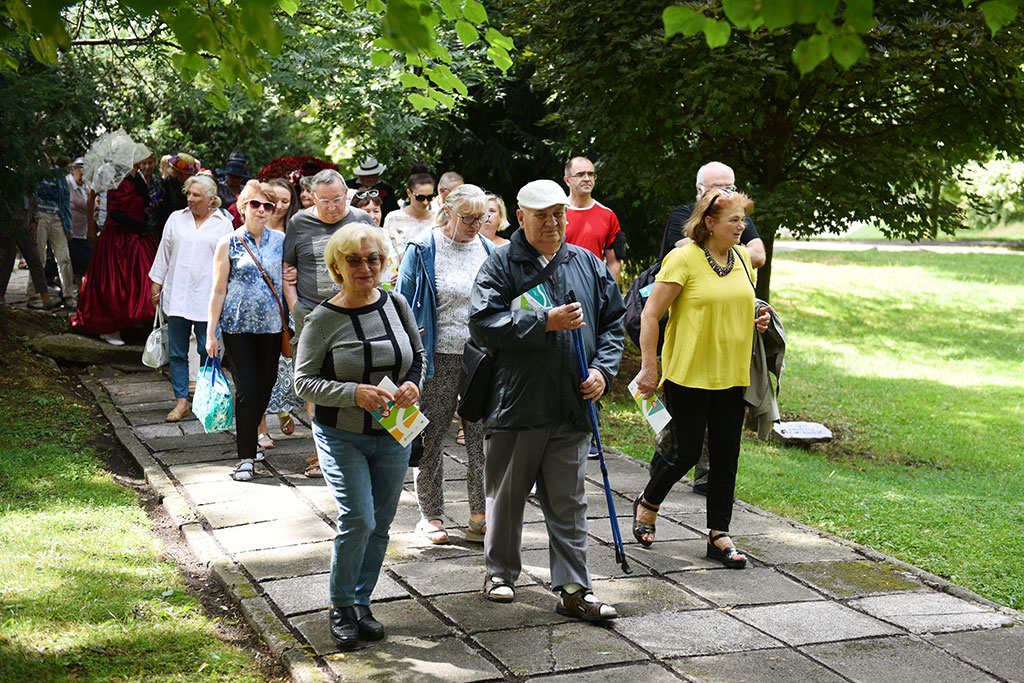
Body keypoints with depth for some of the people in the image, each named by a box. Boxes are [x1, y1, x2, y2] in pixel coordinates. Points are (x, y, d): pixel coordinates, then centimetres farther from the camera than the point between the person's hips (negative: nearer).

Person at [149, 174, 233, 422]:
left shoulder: (223, 224, 4)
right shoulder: (176, 219, 10)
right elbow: (164, 254, 14)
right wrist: (156, 286, 11)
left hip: (207, 299, -2)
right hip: (176, 296, 3)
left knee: (207, 351, 0)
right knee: (177, 352, 5)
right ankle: (181, 401, 12)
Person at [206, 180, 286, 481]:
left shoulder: (280, 240, 6)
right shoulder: (228, 243, -1)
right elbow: (218, 291, 0)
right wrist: (211, 333, -3)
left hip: (271, 326, 3)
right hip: (238, 326, -3)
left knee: (265, 386, 8)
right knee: (247, 388, -8)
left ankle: (248, 438, 30)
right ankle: (246, 456, 0)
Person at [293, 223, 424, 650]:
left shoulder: (396, 305, 0)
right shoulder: (324, 319, -12)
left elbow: (417, 354, 14)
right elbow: (303, 382, -10)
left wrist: (413, 383, -7)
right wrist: (354, 393, -24)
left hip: (392, 434, 4)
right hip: (341, 435, -4)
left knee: (380, 525, 10)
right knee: (358, 521, -13)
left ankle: (361, 603, 27)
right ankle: (340, 607, 8)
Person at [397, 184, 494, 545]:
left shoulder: (488, 250, 9)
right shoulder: (423, 250, -4)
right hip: (439, 359, -3)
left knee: (482, 438, 2)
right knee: (430, 438, 6)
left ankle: (481, 518, 10)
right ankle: (431, 515, 19)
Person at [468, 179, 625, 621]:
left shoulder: (588, 265, 11)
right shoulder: (500, 266, -3)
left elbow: (612, 323, 15)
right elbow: (483, 323, -14)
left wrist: (602, 370, -1)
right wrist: (545, 322, -19)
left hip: (572, 403, 3)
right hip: (515, 400, -3)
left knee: (569, 501, 5)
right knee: (507, 493, 11)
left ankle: (573, 589, 9)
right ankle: (501, 573, 28)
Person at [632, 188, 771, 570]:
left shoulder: (741, 258, 9)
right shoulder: (683, 259, -12)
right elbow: (650, 315, -11)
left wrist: (758, 320, 2)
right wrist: (649, 368, -14)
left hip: (731, 374, 6)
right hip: (688, 375, -6)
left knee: (726, 455, 6)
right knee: (687, 452, -1)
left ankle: (718, 535, 15)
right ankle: (647, 505, 27)